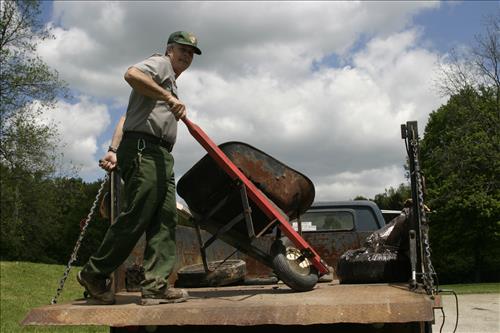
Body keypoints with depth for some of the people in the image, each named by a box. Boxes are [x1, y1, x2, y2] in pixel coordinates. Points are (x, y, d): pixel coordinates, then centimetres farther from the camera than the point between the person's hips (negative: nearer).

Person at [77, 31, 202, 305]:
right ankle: (94, 274, 1)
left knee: (165, 220, -2)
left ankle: (155, 285, -6)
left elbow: (126, 117, 23)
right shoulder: (161, 63, 8)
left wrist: (114, 150, 10)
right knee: (136, 217, -12)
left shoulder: (169, 84, 33)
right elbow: (132, 75, -17)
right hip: (143, 149, -10)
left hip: (161, 157, 10)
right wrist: (170, 98, -18)